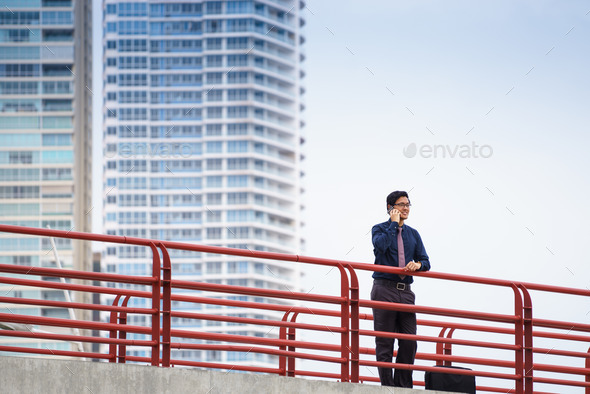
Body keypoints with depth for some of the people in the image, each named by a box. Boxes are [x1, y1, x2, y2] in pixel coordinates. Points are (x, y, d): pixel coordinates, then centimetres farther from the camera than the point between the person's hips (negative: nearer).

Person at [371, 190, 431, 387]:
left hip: (405, 292, 4)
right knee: (384, 342, -4)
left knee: (409, 342, -1)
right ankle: (387, 386, -2)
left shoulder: (413, 234, 18)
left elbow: (426, 262, 14)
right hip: (384, 289, -4)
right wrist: (394, 223, -8)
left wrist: (418, 264, -9)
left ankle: (404, 386, 7)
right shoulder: (380, 229, 4)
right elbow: (381, 245, -19)